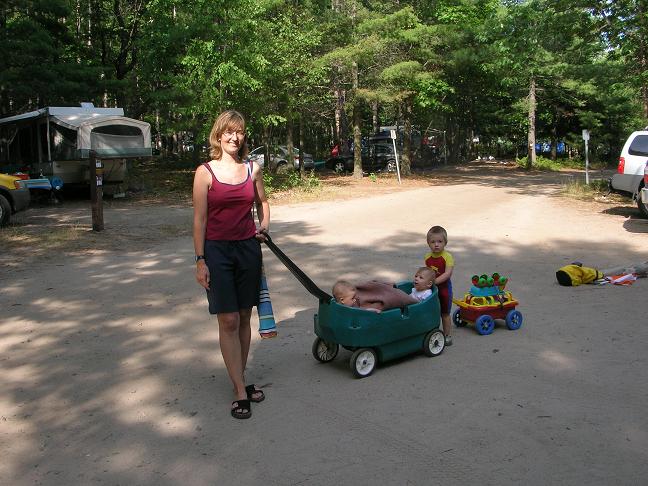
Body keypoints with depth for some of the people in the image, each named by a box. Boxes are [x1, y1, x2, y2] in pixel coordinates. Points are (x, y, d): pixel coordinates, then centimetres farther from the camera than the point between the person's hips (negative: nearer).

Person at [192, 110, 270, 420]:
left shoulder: (252, 169, 5)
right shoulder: (206, 172, -6)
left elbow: (262, 201, 23)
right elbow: (200, 219, -6)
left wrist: (264, 225, 5)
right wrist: (200, 260, -9)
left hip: (248, 247, 4)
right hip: (217, 250, -4)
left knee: (244, 318, 10)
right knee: (228, 321, -3)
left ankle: (239, 379, 24)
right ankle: (240, 391, 4)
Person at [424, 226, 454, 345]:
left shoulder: (447, 257, -15)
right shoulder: (427, 257, 1)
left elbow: (447, 273, -23)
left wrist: (434, 281, -29)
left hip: (443, 287, -4)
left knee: (445, 313, 10)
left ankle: (447, 335, 23)